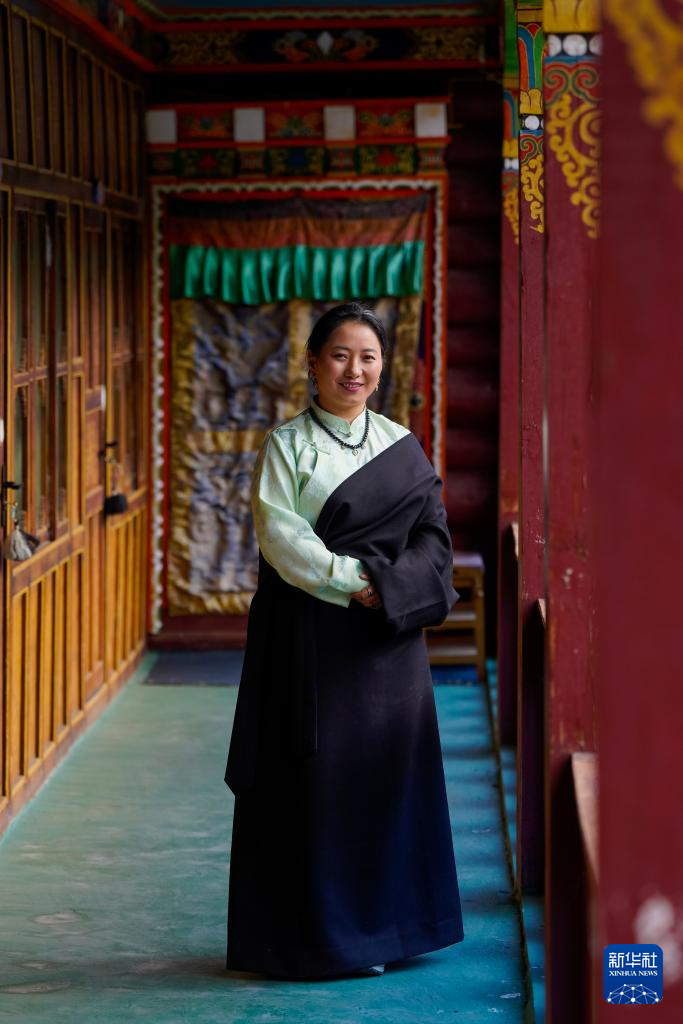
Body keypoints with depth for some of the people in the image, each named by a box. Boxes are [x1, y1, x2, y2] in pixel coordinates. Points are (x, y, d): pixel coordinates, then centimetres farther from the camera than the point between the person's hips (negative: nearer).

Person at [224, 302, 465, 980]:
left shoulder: (402, 447, 10)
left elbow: (433, 536, 5)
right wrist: (352, 580, -16)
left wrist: (387, 586, -12)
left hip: (388, 640, 4)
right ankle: (319, 932, 6)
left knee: (388, 768, 5)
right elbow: (280, 537, -10)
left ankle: (381, 925, 16)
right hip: (310, 638, -4)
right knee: (315, 777, -2)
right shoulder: (286, 445, 0)